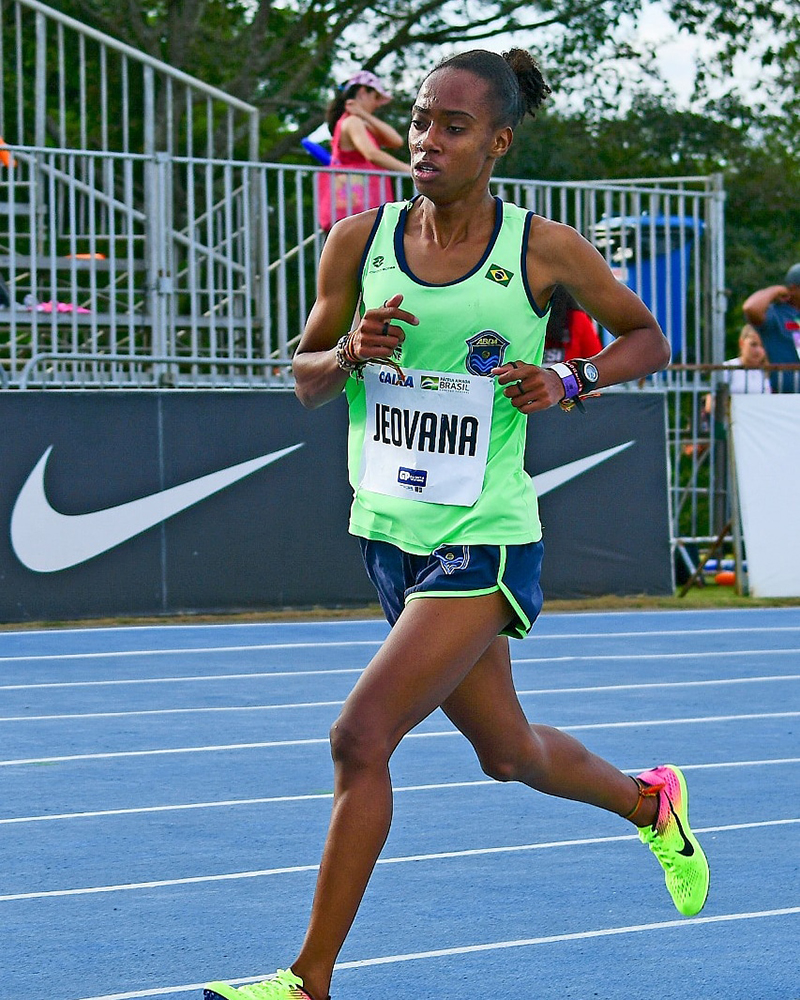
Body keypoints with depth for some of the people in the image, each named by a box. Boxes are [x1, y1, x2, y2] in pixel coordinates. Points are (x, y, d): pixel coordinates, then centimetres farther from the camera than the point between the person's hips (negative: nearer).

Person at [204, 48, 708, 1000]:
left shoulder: (545, 250, -8)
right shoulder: (359, 241, 0)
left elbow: (648, 338, 7)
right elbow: (305, 378, 9)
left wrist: (569, 382, -12)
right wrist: (350, 353, -13)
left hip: (482, 544, -5)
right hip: (389, 532, 5)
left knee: (360, 737, -16)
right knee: (507, 752, 20)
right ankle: (650, 800, 51)